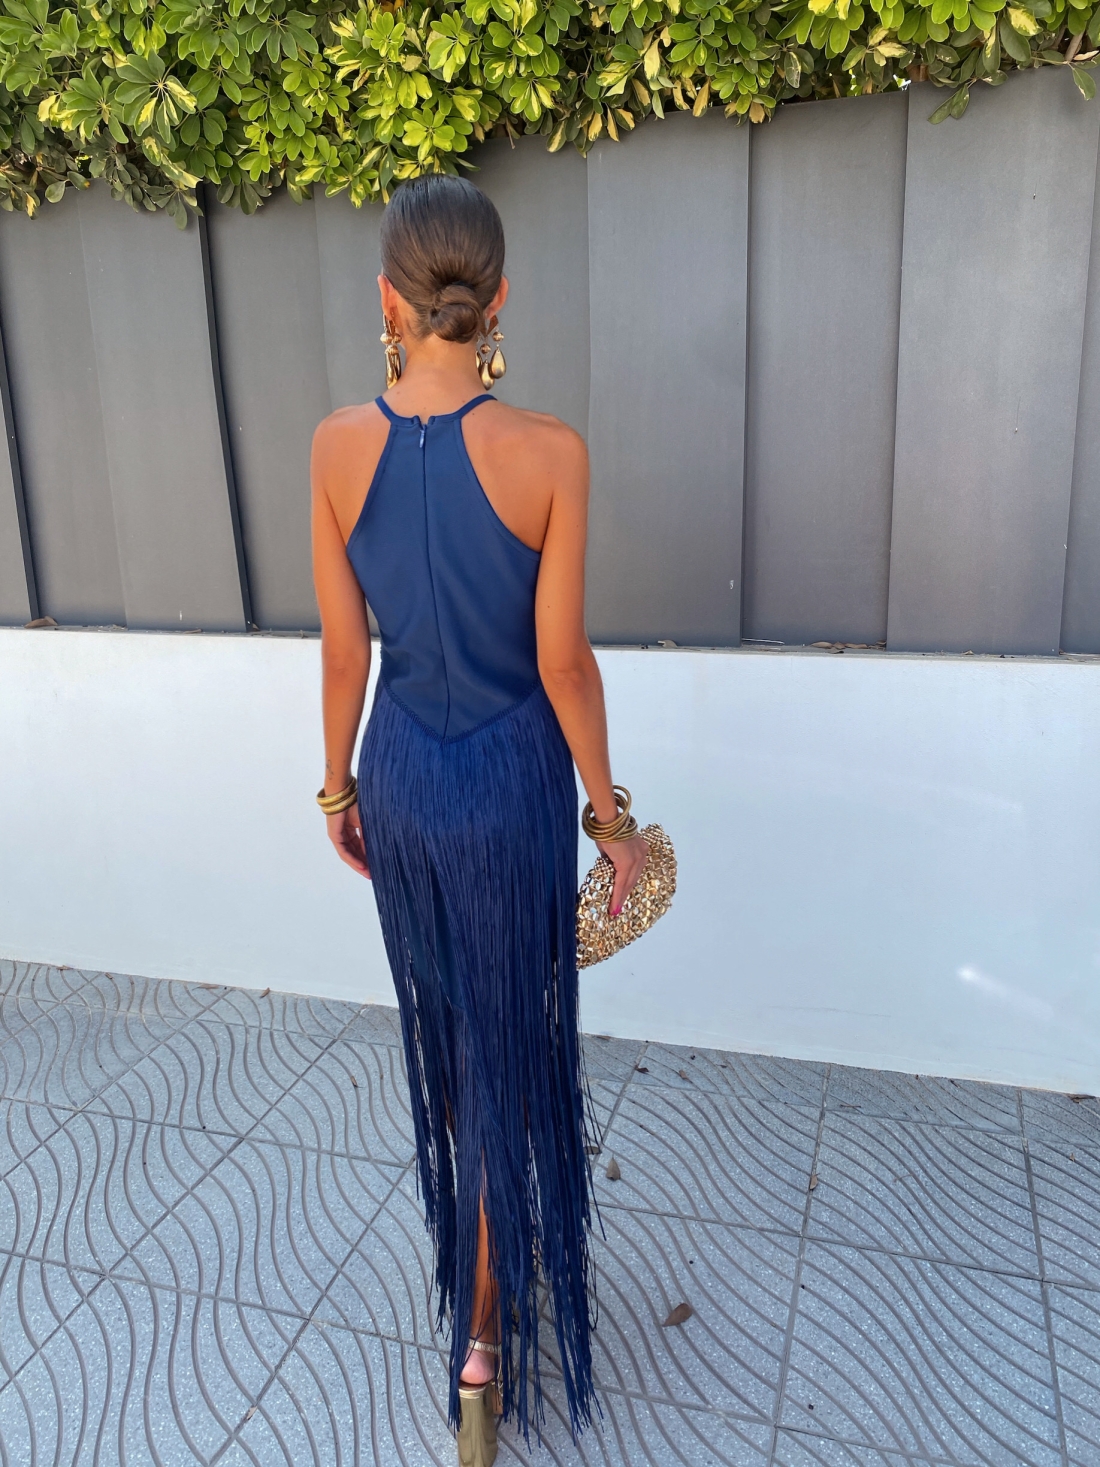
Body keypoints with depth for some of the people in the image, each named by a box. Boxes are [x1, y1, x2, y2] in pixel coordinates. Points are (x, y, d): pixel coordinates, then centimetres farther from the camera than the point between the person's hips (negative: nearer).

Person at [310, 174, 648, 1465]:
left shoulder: (338, 447, -9)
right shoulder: (549, 453, -17)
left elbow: (344, 646, -3)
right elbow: (562, 662, -14)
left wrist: (338, 785, 12)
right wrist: (610, 811, 0)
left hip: (401, 774, 4)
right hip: (515, 779, -3)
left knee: (442, 1022, 26)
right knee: (513, 1042, 13)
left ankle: (478, 1231, 53)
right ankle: (486, 1332, 26)